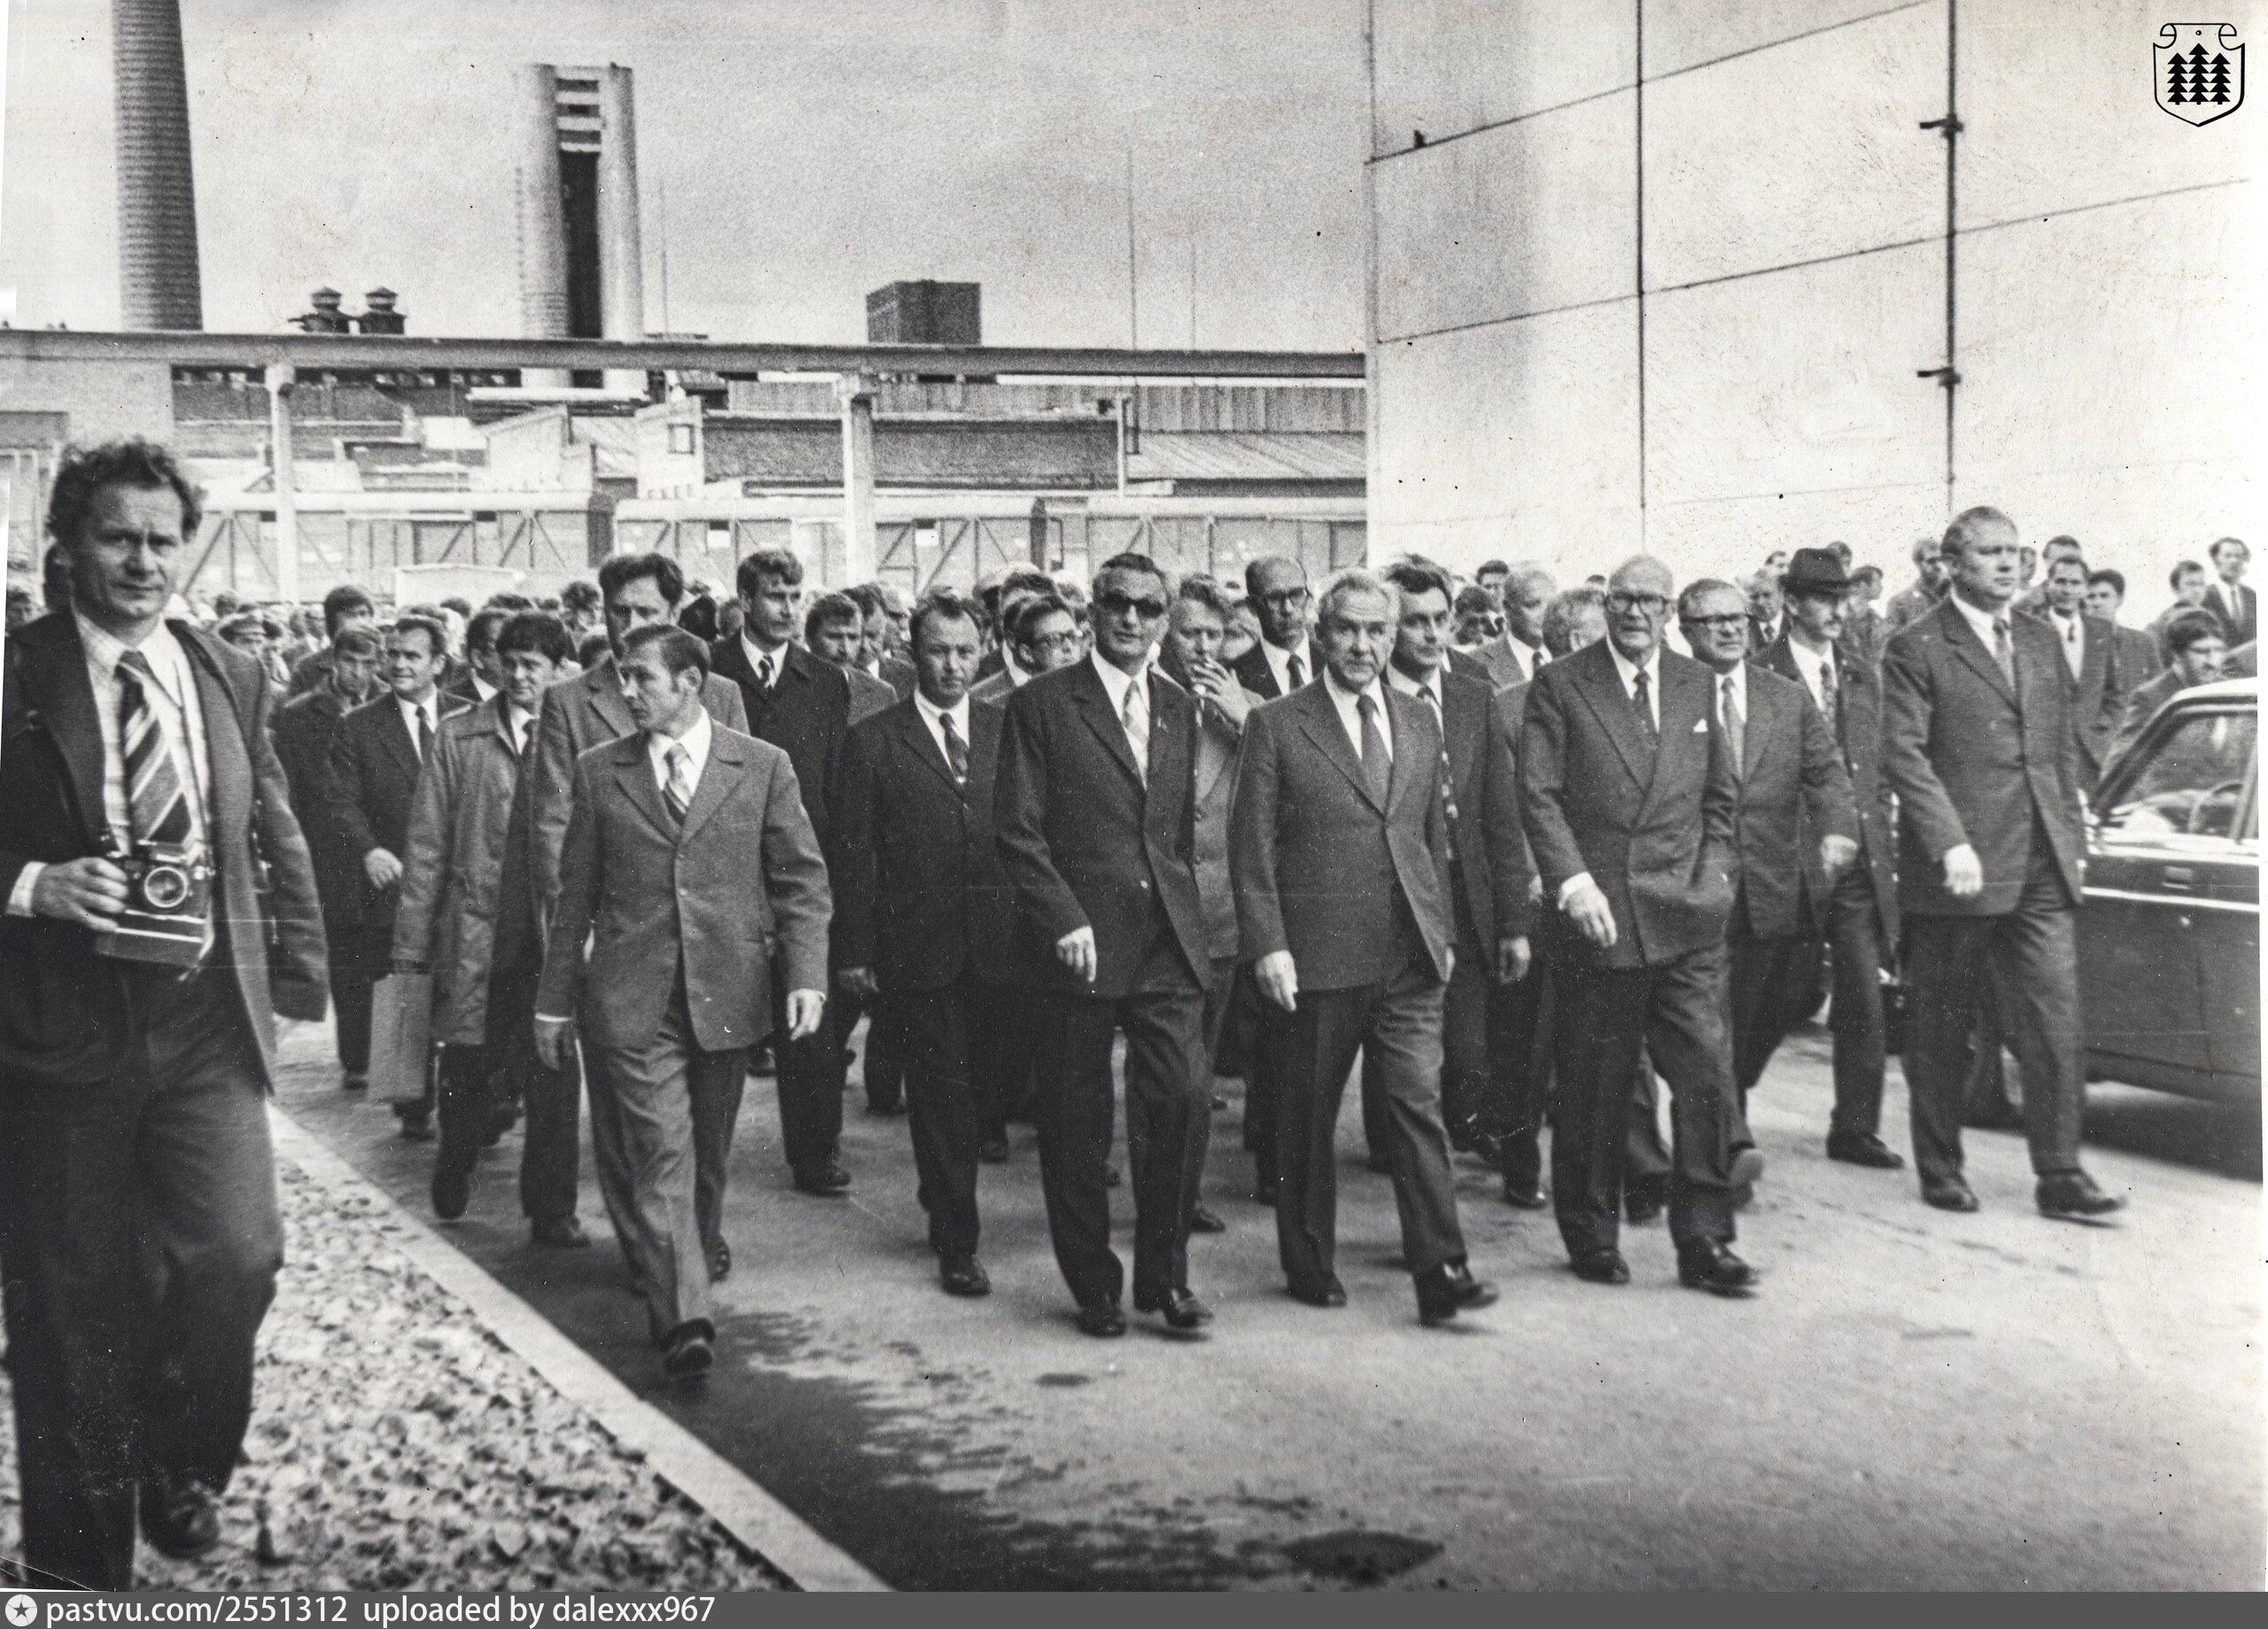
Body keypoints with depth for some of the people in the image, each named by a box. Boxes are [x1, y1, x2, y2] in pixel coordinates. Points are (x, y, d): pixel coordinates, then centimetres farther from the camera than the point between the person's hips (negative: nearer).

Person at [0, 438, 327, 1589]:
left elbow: (278, 841, 16)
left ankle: (180, 1469, 21)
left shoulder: (231, 681, 9)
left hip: (208, 1019, 2)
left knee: (237, 1254, -10)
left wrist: (297, 974, 10)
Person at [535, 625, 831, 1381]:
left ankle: (687, 1263, 33)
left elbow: (803, 882, 3)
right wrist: (556, 998, 10)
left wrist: (806, 977, -10)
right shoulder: (599, 771, 7)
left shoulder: (763, 767, 4)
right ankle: (683, 1318, -13)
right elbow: (575, 894, 11)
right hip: (631, 999, 0)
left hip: (728, 993, 1)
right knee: (662, 1151, -10)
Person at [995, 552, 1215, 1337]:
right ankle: (1093, 1286, 19)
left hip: (1168, 946, 4)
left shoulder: (1178, 708, 15)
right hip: (1079, 942, -3)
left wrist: (1185, 913, 13)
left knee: (1184, 1101, -5)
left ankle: (1163, 1273, 12)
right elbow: (1017, 831, -5)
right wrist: (1063, 920, -14)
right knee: (1076, 1124, 4)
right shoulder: (1041, 705, -1)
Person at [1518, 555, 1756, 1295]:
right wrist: (1573, 883, -15)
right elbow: (1538, 796, -5)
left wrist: (1714, 874, 6)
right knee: (1593, 1089, 5)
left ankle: (1703, 1240, 7)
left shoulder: (1696, 685, 14)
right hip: (1597, 915, -3)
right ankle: (1592, 1238, 19)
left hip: (1686, 919, 3)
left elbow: (1721, 795, 19)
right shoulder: (1558, 686, 1)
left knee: (1708, 1074, -3)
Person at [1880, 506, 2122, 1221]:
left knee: (2056, 1019, 0)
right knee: (1941, 1028, 7)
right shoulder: (1916, 649, -4)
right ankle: (1940, 1169, 20)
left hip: (2043, 870, 5)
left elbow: (2064, 746, 20)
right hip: (1956, 868, -5)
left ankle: (2060, 1175, 6)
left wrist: (2071, 835, 12)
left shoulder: (2041, 643, 15)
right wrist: (1950, 845, -20)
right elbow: (1904, 756, -12)